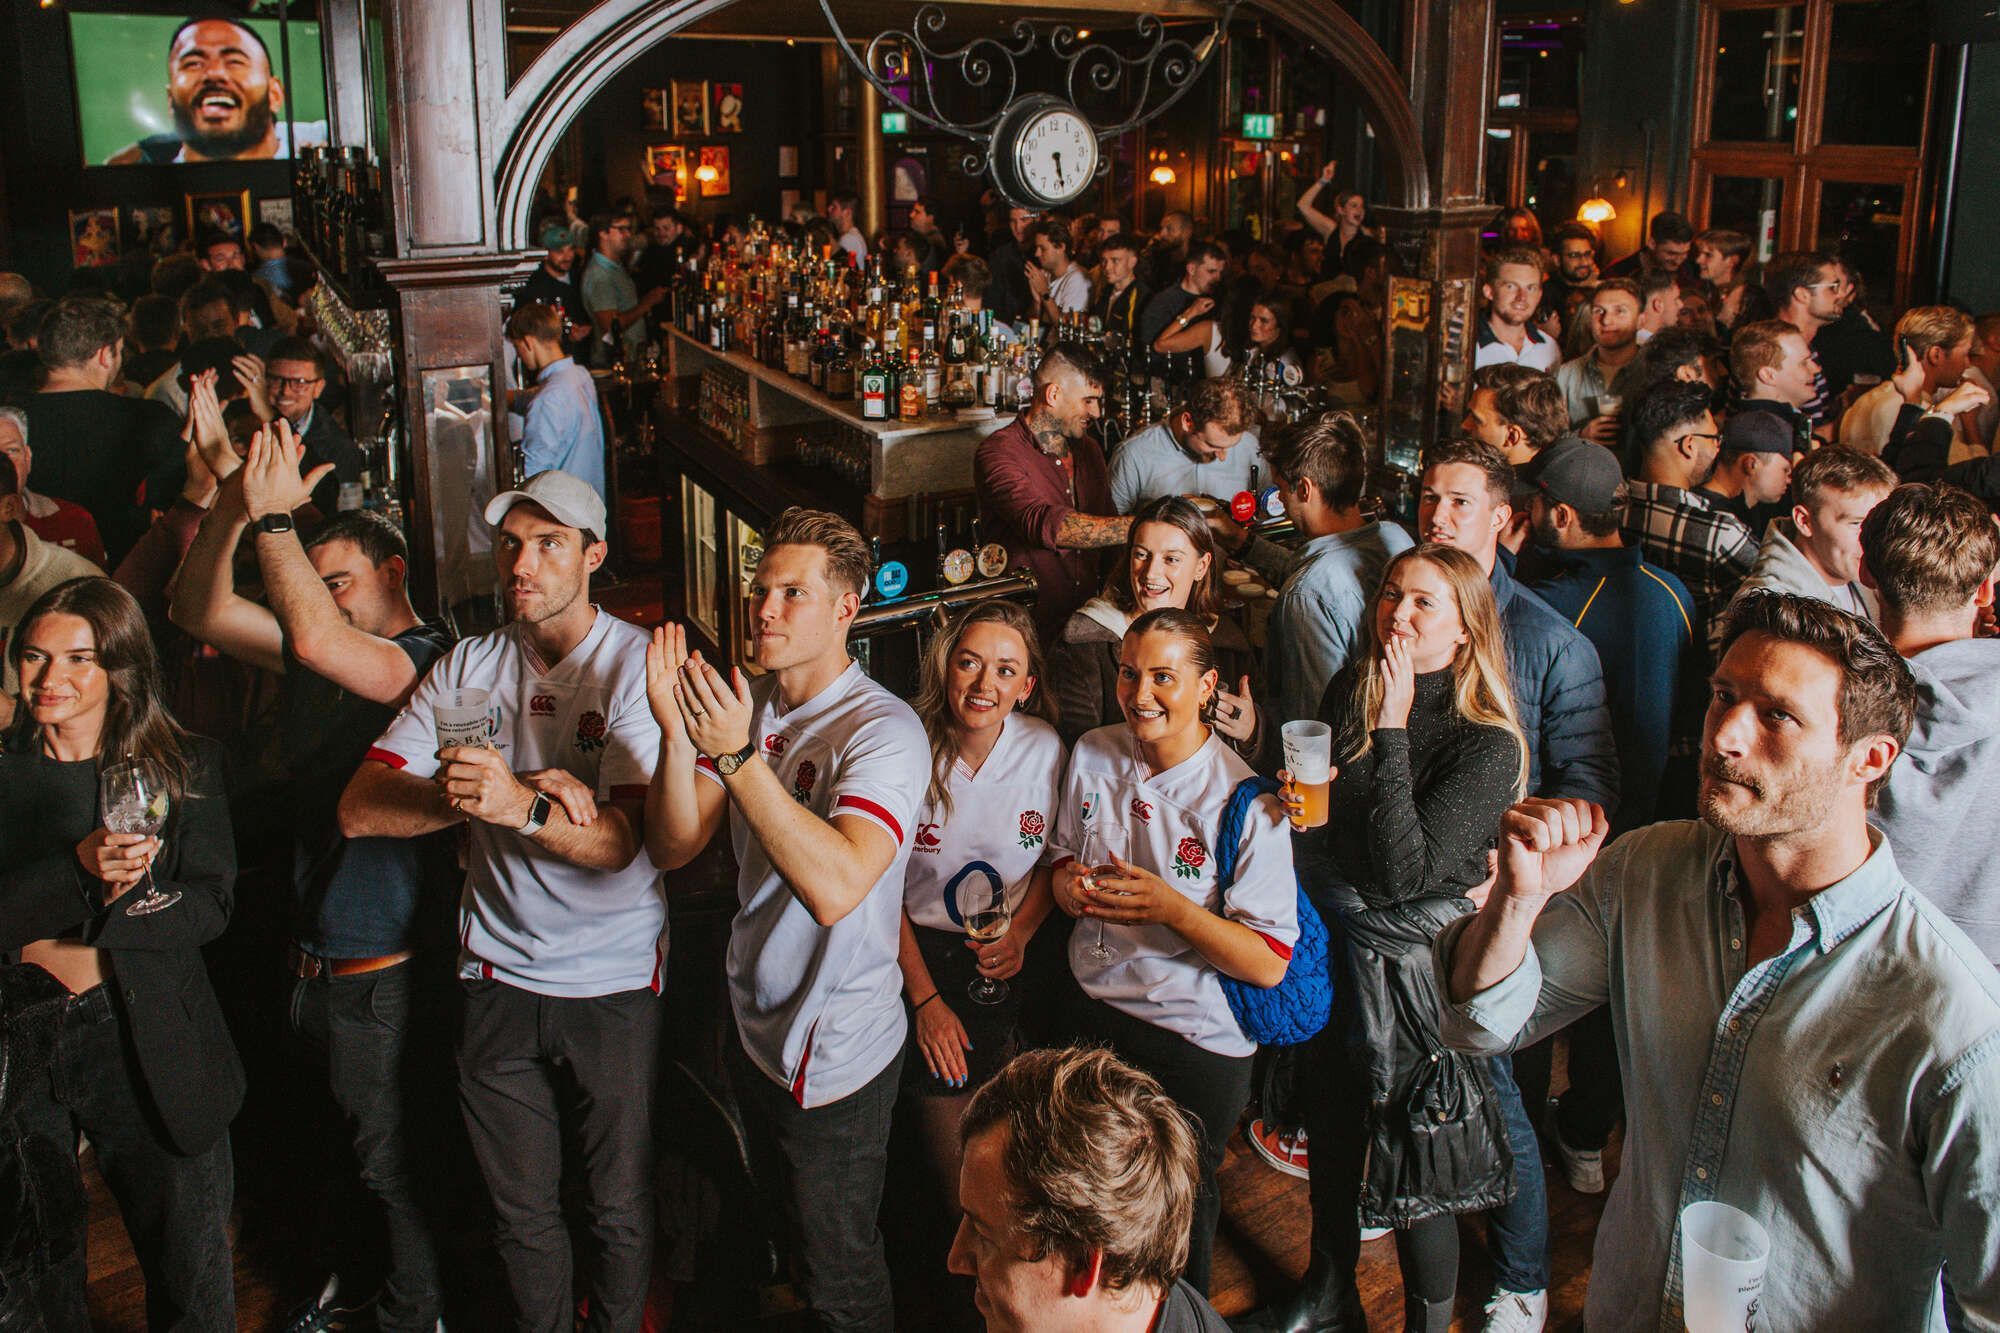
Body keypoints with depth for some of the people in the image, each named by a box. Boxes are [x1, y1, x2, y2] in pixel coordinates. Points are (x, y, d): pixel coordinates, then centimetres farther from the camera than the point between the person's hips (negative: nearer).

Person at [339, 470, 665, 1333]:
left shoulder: (637, 664, -9)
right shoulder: (468, 666, 4)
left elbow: (618, 840, -20)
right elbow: (360, 808, -5)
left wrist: (519, 805, -38)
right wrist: (469, 795, -21)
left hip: (613, 979, -3)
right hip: (496, 977, 3)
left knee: (617, 1206, 10)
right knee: (520, 1209, 16)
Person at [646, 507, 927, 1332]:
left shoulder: (883, 730, -22)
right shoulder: (746, 705, 1)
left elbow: (834, 886, -36)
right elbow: (676, 847, -6)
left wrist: (738, 754, -36)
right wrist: (677, 733, -22)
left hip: (836, 1048, -7)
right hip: (755, 1024, 7)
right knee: (789, 1232, 27)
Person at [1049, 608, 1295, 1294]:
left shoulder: (1245, 800, -20)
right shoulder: (1092, 755, -4)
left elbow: (1269, 964, -20)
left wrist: (1172, 908, -32)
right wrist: (1069, 887, -13)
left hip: (1197, 1038, -5)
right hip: (1095, 1012, 5)